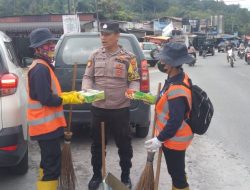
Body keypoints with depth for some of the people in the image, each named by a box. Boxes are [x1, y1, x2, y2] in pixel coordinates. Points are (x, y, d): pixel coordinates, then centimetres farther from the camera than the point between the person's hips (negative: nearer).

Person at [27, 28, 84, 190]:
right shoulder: (41, 68, -18)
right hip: (46, 125, -11)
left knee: (49, 162, 21)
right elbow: (47, 99, -24)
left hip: (46, 124, 11)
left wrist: (69, 94, 9)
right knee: (53, 164, -5)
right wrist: (70, 99, -15)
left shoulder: (42, 66, 14)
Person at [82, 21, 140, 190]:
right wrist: (86, 89, -13)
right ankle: (97, 175, 34)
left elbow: (135, 80, -2)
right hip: (98, 108, 3)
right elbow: (87, 77, 7)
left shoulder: (128, 57, -3)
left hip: (121, 108, -2)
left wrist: (132, 92, -22)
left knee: (124, 144, 10)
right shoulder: (95, 56, 5)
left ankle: (125, 176, 30)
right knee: (97, 144, 15)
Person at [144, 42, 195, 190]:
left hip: (174, 140, -10)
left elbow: (176, 121, -28)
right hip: (174, 137, 10)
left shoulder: (177, 89, -31)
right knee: (177, 171, 26)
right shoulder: (180, 77, 0)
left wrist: (159, 139, -21)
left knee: (177, 173, 7)